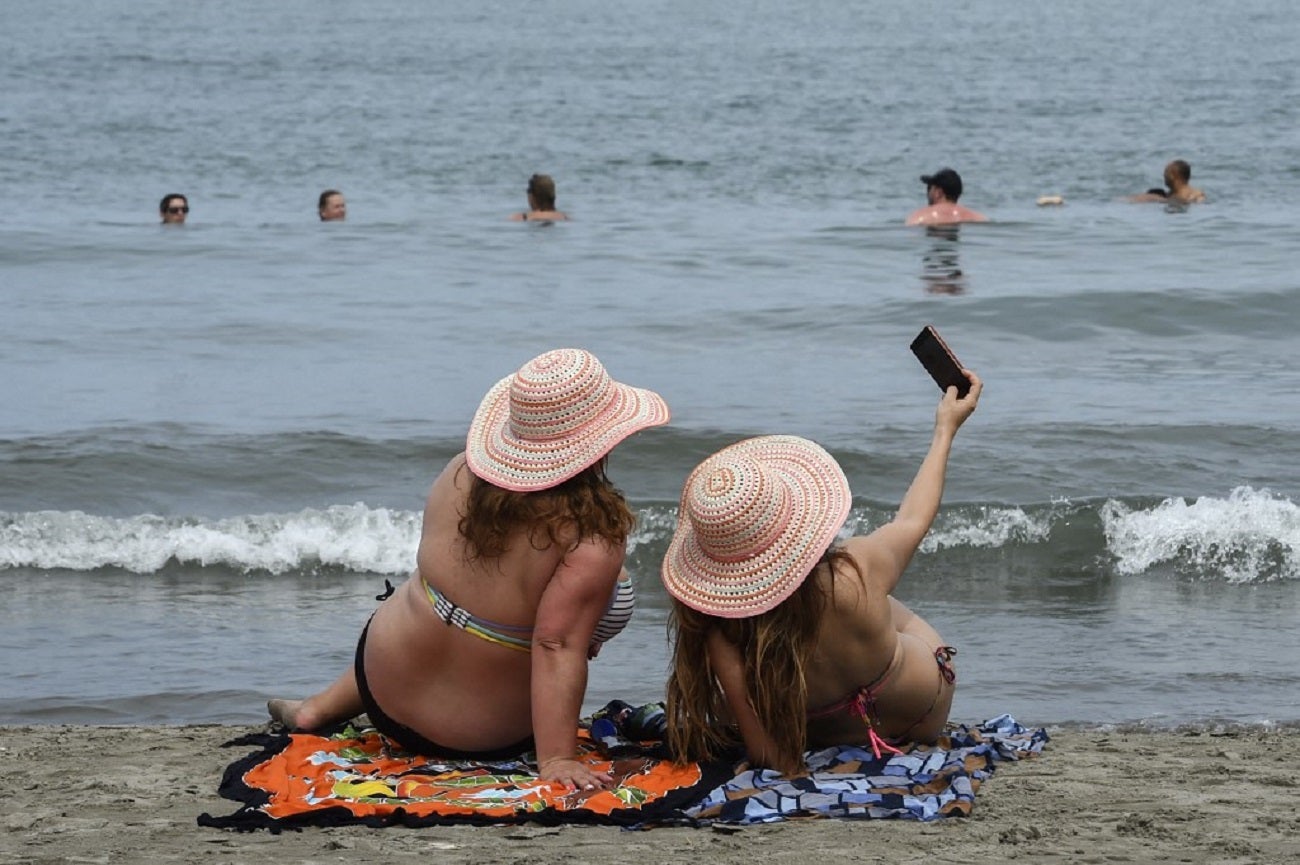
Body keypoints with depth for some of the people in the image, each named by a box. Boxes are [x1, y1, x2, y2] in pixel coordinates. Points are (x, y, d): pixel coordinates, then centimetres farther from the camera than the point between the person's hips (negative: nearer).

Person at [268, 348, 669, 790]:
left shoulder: (466, 472, -11)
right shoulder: (593, 536, -28)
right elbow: (556, 646, -33)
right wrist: (556, 759, -31)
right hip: (490, 739, -4)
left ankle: (322, 708, 41)